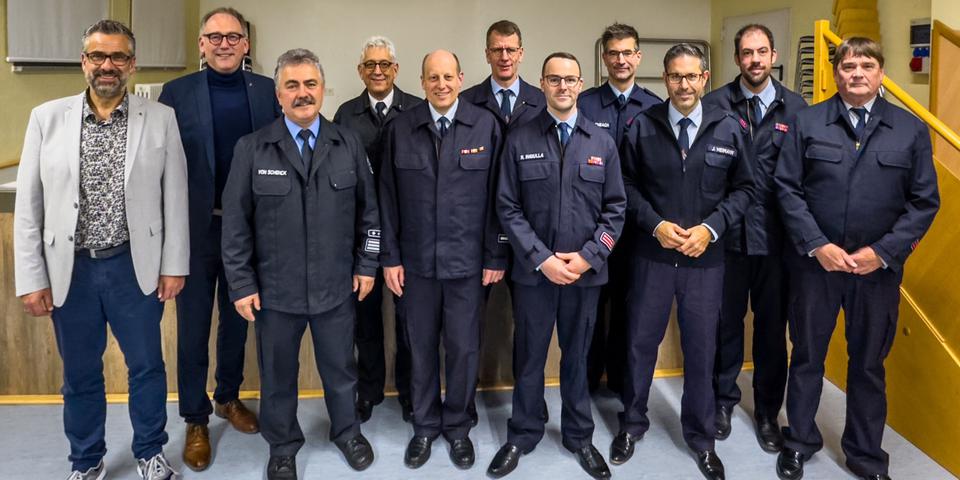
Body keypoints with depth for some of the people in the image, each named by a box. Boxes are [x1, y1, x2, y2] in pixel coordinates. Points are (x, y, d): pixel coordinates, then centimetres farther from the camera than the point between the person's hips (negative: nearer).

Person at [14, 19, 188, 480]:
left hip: (136, 266, -1)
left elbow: (175, 198, 0)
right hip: (69, 269, 1)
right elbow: (29, 205, 0)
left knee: (146, 366, 12)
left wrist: (174, 265, -2)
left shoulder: (160, 119, -3)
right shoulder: (47, 118, -1)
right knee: (79, 373, 15)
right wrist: (31, 278, -3)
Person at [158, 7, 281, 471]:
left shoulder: (266, 90, 3)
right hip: (196, 228, -2)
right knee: (193, 327, 8)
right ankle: (196, 419, 23)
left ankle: (229, 397, 36)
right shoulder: (177, 92, -2)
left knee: (238, 320, 16)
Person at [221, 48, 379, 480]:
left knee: (340, 367, 17)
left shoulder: (348, 145, 0)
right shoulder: (251, 149, -5)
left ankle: (347, 432, 42)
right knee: (277, 376, 15)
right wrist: (241, 284, -6)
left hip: (336, 286, 1)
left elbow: (368, 210, 6)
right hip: (274, 290, -1)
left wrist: (366, 265, 4)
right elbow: (235, 223, -4)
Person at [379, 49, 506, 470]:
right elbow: (389, 198, 3)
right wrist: (390, 257, 1)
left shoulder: (486, 126, -3)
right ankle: (424, 426, 32)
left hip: (467, 260, -1)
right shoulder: (401, 128, 1)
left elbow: (495, 197, -2)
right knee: (421, 348, 13)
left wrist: (495, 257, -3)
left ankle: (457, 426, 30)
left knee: (464, 348, 9)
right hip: (416, 260, 1)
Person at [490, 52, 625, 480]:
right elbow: (508, 209, -4)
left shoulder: (602, 142, 4)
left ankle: (579, 435, 31)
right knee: (529, 357, 11)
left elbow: (615, 208, 2)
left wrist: (588, 257, -10)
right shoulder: (519, 141, -1)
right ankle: (523, 434, 29)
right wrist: (541, 259, -13)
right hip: (534, 270, -1)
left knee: (577, 356, 14)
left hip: (586, 271, 1)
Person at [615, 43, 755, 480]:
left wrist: (711, 228, -10)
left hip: (705, 258, 0)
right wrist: (655, 225, -11)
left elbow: (743, 188, 3)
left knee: (701, 349, 10)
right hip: (651, 255, 0)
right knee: (640, 342, 12)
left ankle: (700, 436, 30)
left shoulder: (728, 128, -1)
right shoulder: (642, 125, -2)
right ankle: (632, 423, 33)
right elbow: (626, 183, 1)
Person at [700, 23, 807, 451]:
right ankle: (724, 399, 31)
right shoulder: (714, 104, -2)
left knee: (772, 326, 11)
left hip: (776, 236, 1)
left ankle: (768, 411, 27)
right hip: (728, 234, -1)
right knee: (726, 321, 11)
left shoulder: (795, 108, 2)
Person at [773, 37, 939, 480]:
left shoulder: (911, 129, 3)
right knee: (807, 357, 12)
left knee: (869, 364, 13)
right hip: (814, 261, -1)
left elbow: (925, 201, 0)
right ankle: (799, 442, 30)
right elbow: (787, 189, -4)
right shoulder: (806, 122, 0)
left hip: (879, 267, 1)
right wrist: (818, 245, -13)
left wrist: (882, 252, -10)